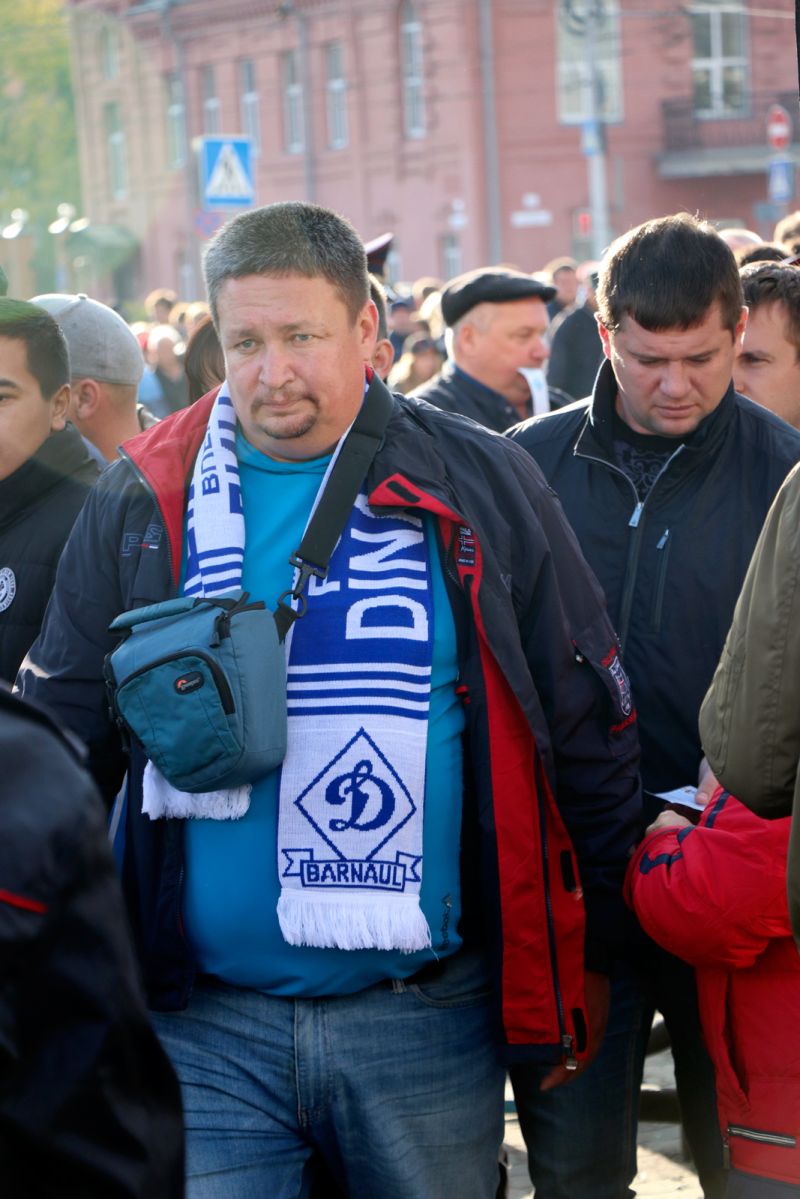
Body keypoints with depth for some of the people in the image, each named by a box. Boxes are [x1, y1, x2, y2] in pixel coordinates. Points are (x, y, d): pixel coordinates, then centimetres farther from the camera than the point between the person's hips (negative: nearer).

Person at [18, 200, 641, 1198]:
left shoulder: (481, 489, 0)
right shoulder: (143, 505, 3)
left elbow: (591, 734, 5)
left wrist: (587, 964, 7)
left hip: (427, 1017, 0)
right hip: (204, 1025, 1)